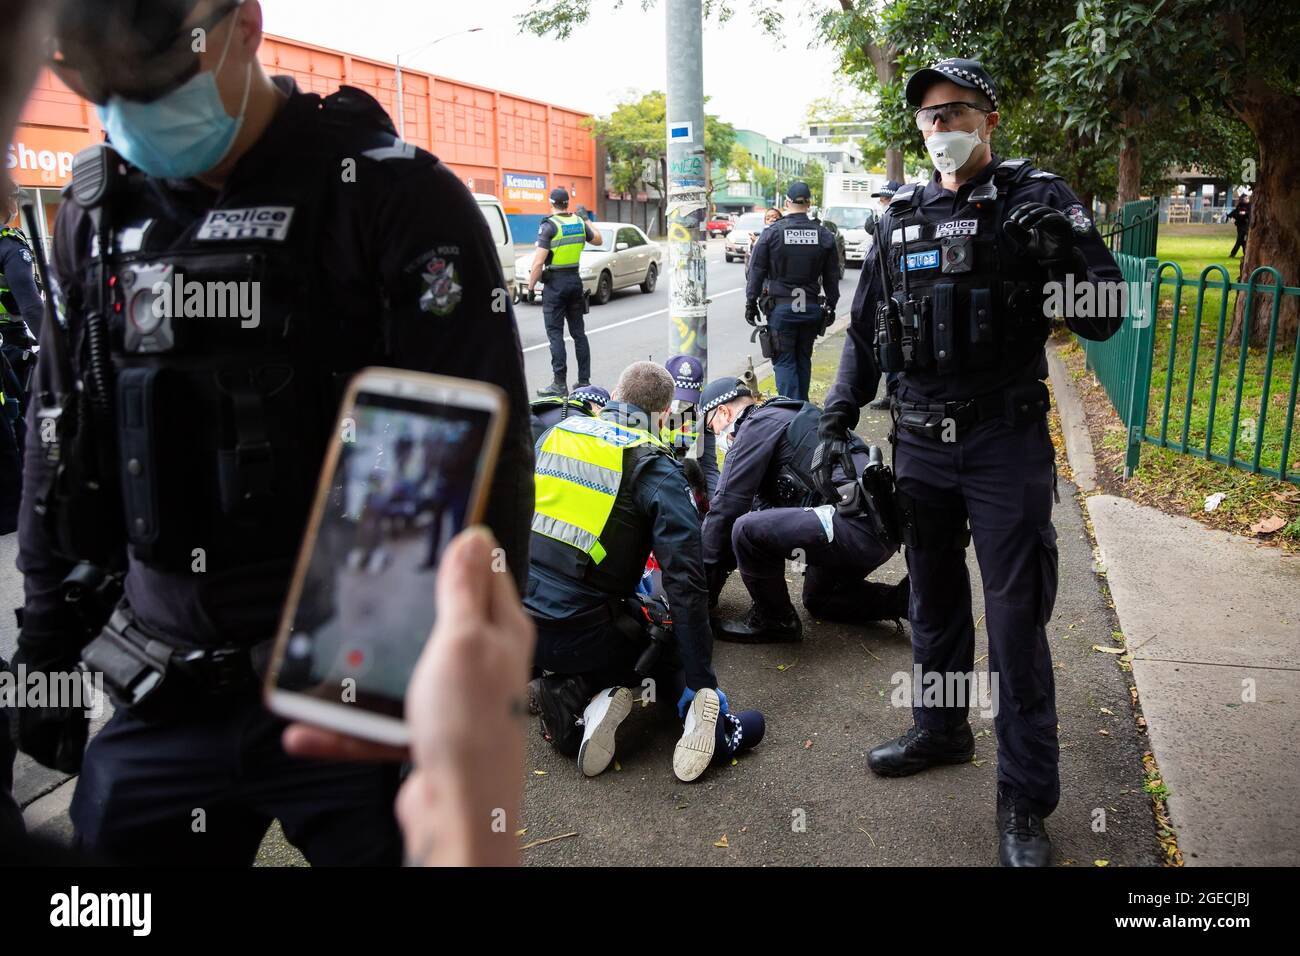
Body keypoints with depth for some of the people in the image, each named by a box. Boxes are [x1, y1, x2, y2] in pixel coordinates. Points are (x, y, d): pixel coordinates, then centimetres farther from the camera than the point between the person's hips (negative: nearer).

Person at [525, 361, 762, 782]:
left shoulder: (555, 434, 8)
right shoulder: (657, 470, -7)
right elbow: (686, 584, -15)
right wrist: (703, 686, -11)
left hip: (515, 624, 4)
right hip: (581, 634, -4)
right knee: (668, 648, 24)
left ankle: (567, 694, -1)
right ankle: (700, 706, -8)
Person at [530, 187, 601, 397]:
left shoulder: (549, 225, -12)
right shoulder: (579, 222, 6)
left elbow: (539, 262, -17)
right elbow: (597, 239, 25)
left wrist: (530, 286, -9)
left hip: (555, 282, -6)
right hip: (575, 279, 6)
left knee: (555, 333, -3)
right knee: (578, 331, 11)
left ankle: (560, 384, -6)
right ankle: (584, 380, 14)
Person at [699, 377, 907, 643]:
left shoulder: (757, 425, -3)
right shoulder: (789, 418, 26)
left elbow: (726, 507, -5)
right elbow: (764, 504, 29)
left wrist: (706, 584, 5)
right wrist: (722, 564, 29)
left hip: (857, 526, -11)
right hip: (884, 526, 11)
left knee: (749, 531, -19)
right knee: (818, 600, 29)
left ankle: (773, 620, 1)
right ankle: (903, 599, 18)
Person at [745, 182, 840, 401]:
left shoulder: (772, 232, -5)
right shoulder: (824, 234, 3)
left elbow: (756, 272, -3)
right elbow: (832, 276, 8)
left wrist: (751, 303, 4)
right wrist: (831, 306, 17)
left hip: (781, 307, -3)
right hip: (812, 307, 3)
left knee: (784, 361, 1)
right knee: (804, 359, 16)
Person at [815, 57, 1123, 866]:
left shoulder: (1035, 200, -4)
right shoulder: (903, 216, 8)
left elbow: (1102, 320, -8)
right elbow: (867, 329, 14)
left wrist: (1065, 249, -26)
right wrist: (838, 420, 9)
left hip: (1007, 443, -4)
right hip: (921, 443, 5)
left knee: (1017, 618, 0)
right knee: (934, 600, 17)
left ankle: (1027, 799, 14)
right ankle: (941, 732, 37)